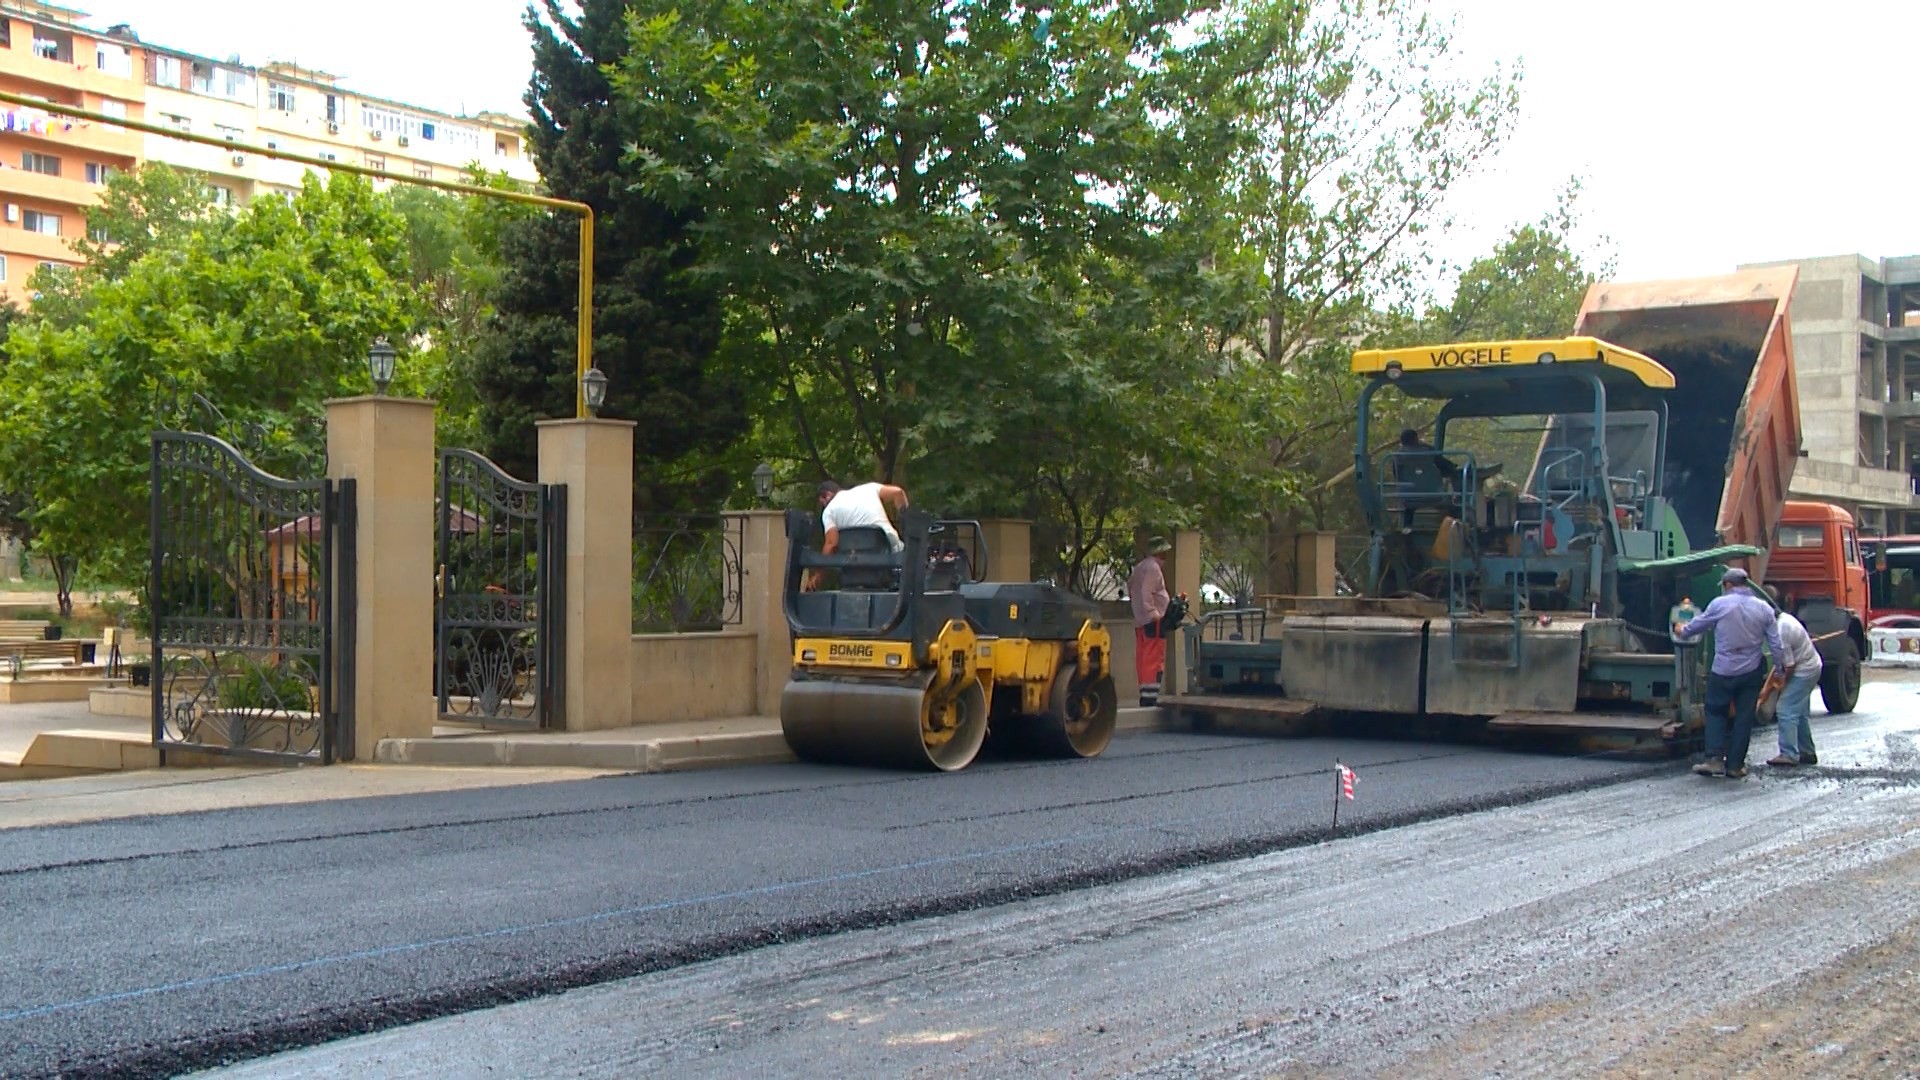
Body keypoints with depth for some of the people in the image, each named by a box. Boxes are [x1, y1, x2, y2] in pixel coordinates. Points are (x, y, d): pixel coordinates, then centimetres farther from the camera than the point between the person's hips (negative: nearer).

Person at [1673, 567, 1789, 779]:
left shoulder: (1720, 604, -7)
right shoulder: (1764, 608, 3)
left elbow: (1699, 625, 7)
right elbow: (1775, 643, 5)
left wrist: (1682, 631, 27)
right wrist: (1783, 666, 17)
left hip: (1724, 671, -3)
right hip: (1751, 672, 3)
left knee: (1715, 713, 10)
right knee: (1744, 718, 7)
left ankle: (1715, 759, -2)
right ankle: (1735, 765, 9)